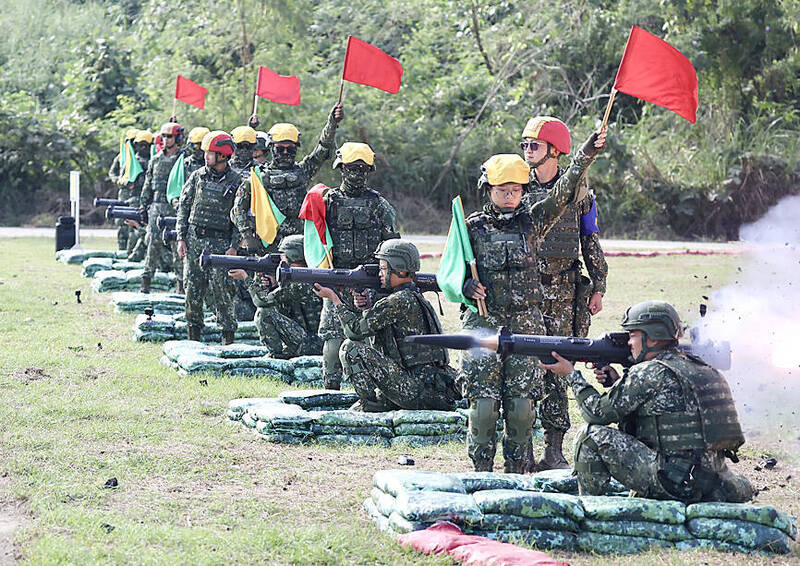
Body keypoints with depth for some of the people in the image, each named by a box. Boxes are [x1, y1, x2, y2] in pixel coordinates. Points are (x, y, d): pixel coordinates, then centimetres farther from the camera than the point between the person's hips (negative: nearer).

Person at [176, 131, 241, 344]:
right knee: (193, 289, 4)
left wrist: (234, 246, -8)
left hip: (220, 242, -3)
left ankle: (228, 338, 3)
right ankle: (194, 338, 12)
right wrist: (181, 238, 3)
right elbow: (183, 207, 10)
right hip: (194, 240, 3)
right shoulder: (197, 177, 7)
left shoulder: (236, 181, -1)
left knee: (221, 291, -6)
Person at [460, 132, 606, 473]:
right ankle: (482, 472, 8)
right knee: (483, 403, -4)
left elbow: (564, 192, -4)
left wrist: (586, 155, -17)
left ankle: (517, 471, 11)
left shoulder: (532, 220, 8)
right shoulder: (472, 227, 5)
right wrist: (467, 285, -11)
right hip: (483, 322, -1)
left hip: (525, 323, 1)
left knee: (523, 404, 0)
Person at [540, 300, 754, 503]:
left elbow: (598, 413, -1)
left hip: (674, 484, -8)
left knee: (592, 435, -4)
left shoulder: (648, 373, -10)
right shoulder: (701, 368, 15)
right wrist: (616, 383, 15)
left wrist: (572, 375, 12)